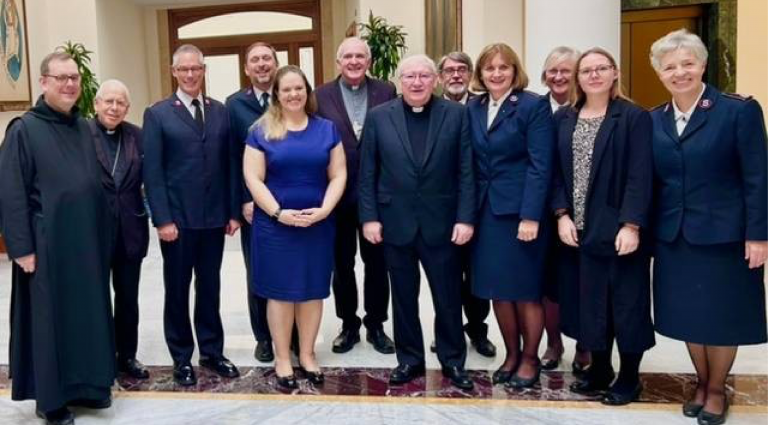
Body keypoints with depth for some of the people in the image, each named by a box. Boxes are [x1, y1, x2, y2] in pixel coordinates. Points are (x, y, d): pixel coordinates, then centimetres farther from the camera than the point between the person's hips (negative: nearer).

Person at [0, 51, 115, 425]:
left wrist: (103, 233, 10)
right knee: (50, 319, 5)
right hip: (48, 243, -5)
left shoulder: (84, 128, 9)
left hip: (88, 240, 6)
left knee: (89, 314, 13)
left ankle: (86, 385, 28)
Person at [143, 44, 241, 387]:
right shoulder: (157, 114, -1)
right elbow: (152, 171, -6)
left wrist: (233, 212, 3)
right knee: (177, 290, 9)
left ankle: (212, 352, 26)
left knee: (210, 288, 13)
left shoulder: (220, 112, 8)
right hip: (177, 219, -2)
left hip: (213, 217, 3)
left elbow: (231, 164, 7)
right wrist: (162, 219, -12)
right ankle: (182, 358, 22)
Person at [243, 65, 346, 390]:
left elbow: (338, 175, 3)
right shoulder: (261, 131, 0)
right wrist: (278, 212, -16)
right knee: (280, 291, 3)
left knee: (312, 290, 8)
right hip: (275, 224, -2)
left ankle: (307, 354, 23)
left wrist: (324, 209, -12)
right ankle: (282, 358, 16)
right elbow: (253, 179, -5)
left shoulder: (326, 129, 6)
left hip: (318, 224, 2)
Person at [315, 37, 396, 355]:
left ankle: (376, 325, 26)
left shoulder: (386, 92, 1)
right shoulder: (321, 96, -1)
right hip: (337, 195, 0)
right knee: (342, 265, 12)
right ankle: (349, 325, 27)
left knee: (377, 263, 11)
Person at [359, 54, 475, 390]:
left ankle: (453, 361, 25)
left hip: (441, 223, 0)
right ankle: (409, 359, 27)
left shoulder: (456, 114, 0)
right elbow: (367, 174, 2)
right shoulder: (378, 117, 2)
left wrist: (465, 218, -8)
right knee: (403, 297, 12)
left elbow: (466, 171, -2)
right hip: (396, 223, 1)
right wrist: (369, 217, -4)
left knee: (449, 298, 8)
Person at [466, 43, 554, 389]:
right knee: (497, 289, 10)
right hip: (486, 211, 5)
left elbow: (540, 165, -12)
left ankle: (530, 358, 22)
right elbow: (471, 164, 8)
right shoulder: (473, 108, 9)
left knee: (525, 289, 5)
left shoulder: (534, 105, -6)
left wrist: (530, 216, -19)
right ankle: (511, 354, 26)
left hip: (521, 211, -5)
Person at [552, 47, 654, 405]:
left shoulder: (634, 117, -5)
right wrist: (562, 215, -5)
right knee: (591, 304, 11)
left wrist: (631, 225, -18)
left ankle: (629, 378, 21)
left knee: (627, 304, 6)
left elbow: (640, 176, -11)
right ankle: (599, 370, 28)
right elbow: (557, 172, 7)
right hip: (581, 229, 4)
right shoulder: (563, 119, 8)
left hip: (621, 228, -4)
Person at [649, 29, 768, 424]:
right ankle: (701, 383, 34)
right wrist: (644, 231, 5)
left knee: (721, 317, 8)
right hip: (673, 237, 4)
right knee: (688, 315, 13)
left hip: (723, 235, -4)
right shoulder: (653, 120, 4)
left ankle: (716, 389, 29)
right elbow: (650, 181, 7)